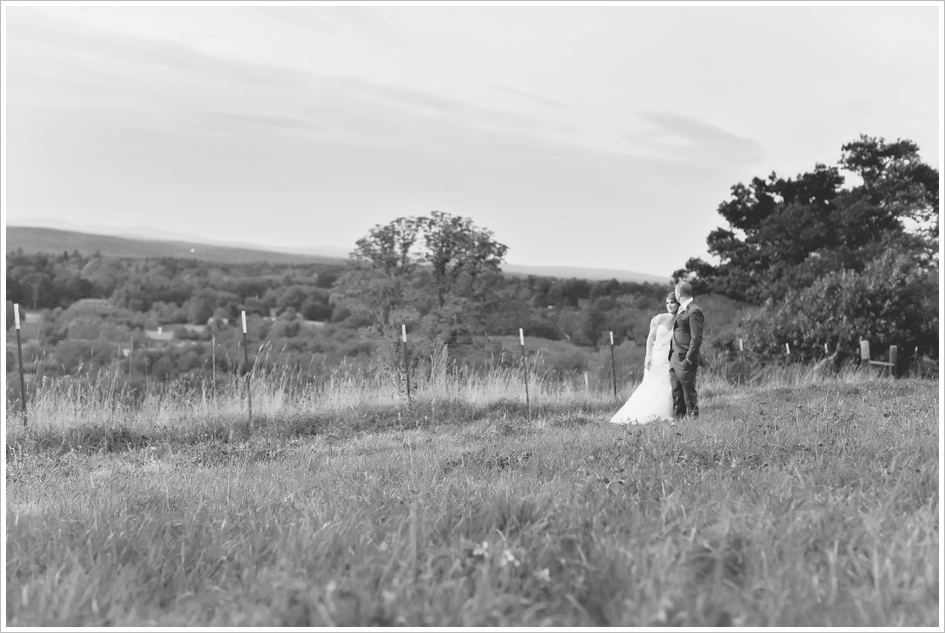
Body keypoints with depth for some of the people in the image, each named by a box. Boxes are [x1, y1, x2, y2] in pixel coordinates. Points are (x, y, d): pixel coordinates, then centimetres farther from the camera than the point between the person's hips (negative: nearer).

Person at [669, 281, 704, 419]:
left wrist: (688, 359, -18)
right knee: (676, 392, 11)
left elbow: (696, 338, -17)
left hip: (685, 361, -9)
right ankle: (677, 418, 17)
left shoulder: (694, 311, -13)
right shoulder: (681, 310, 17)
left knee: (689, 392, -2)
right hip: (675, 359, 9)